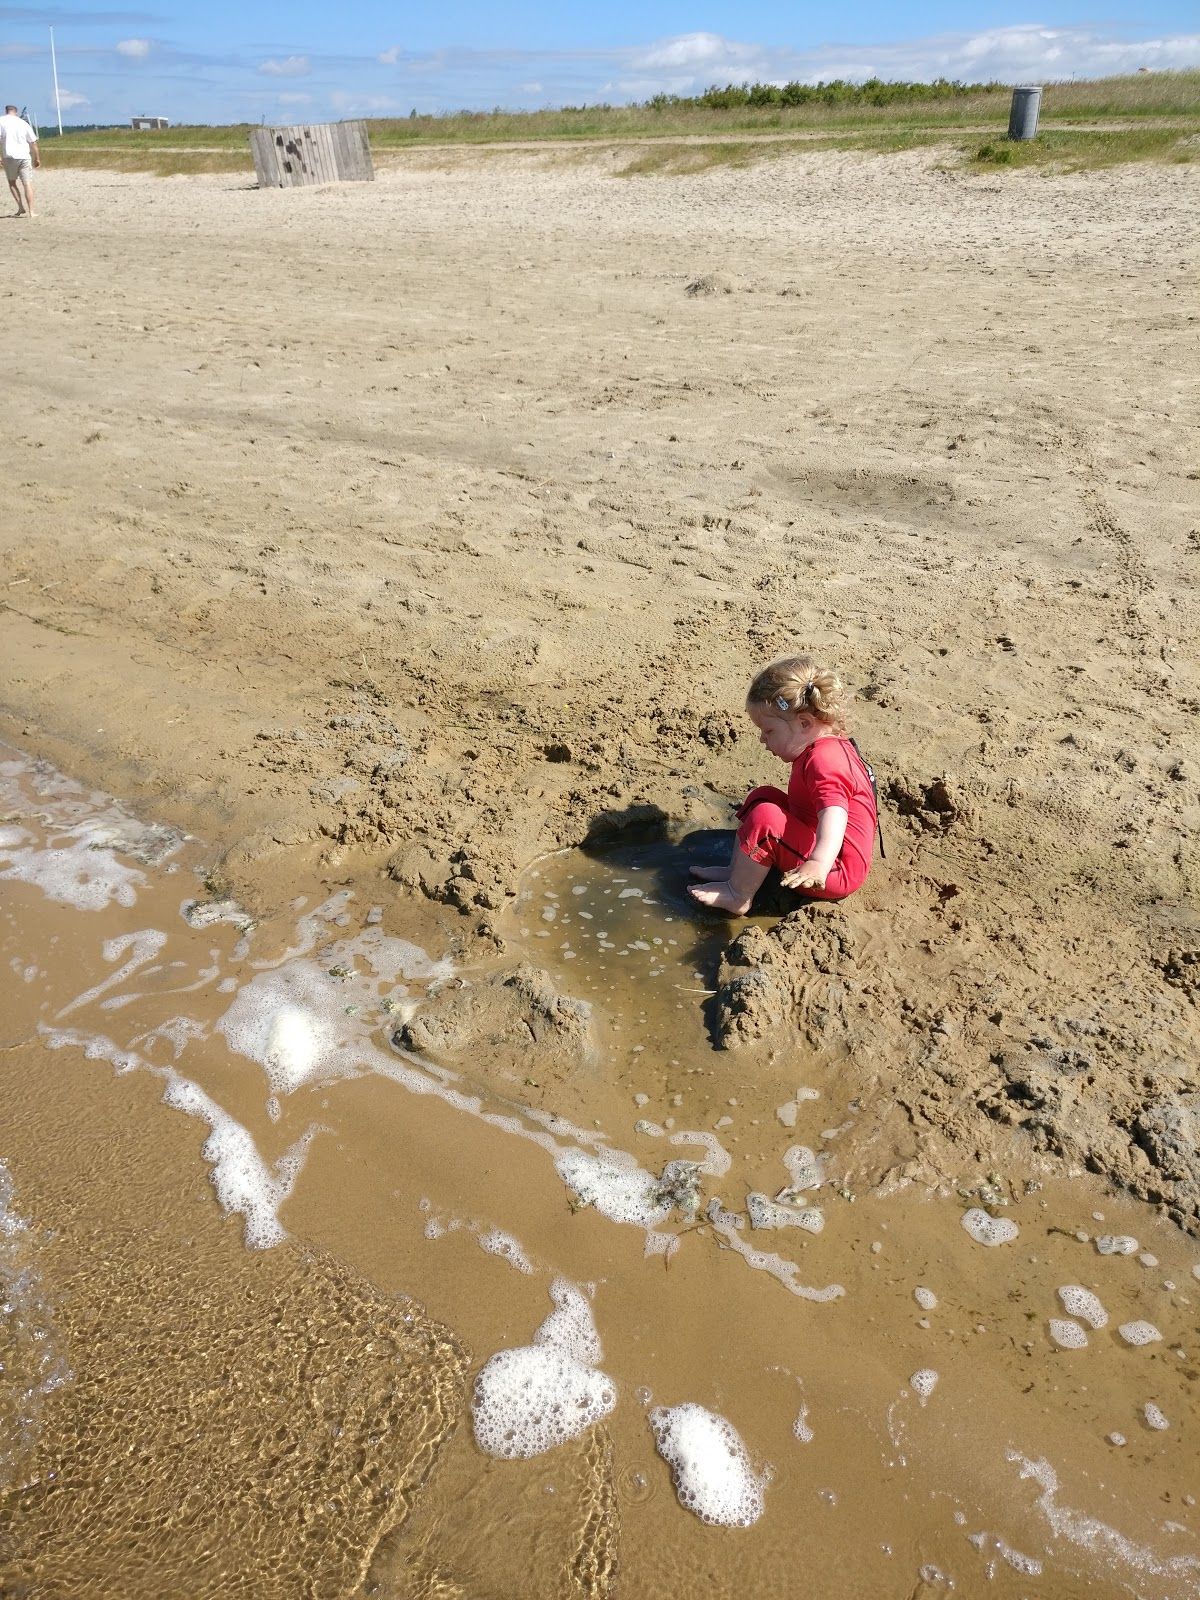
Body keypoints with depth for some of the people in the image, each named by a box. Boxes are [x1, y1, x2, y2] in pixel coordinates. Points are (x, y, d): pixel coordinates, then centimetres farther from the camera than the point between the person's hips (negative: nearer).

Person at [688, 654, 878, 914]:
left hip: (837, 872, -11)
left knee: (766, 818, -27)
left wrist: (818, 864, -59)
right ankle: (736, 871, 7)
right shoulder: (827, 747, 8)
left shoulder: (824, 760, -26)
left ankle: (737, 895, -13)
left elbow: (834, 817, -43)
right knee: (762, 797, 13)